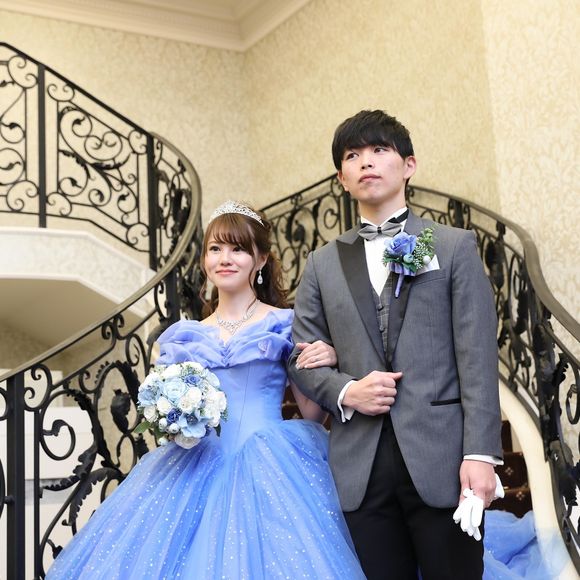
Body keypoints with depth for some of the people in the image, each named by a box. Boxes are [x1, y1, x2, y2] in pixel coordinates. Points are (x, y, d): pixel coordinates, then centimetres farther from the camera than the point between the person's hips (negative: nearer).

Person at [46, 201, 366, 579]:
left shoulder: (285, 326, 4)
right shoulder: (186, 337, 12)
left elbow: (312, 415, 4)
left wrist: (325, 368, -13)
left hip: (267, 470, -3)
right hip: (197, 469, 3)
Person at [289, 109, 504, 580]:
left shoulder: (455, 246, 6)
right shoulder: (323, 264, 14)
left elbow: (478, 358, -2)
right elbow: (302, 360, 13)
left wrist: (480, 454, -11)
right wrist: (345, 391, -7)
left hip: (440, 459, -2)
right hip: (362, 466, 2)